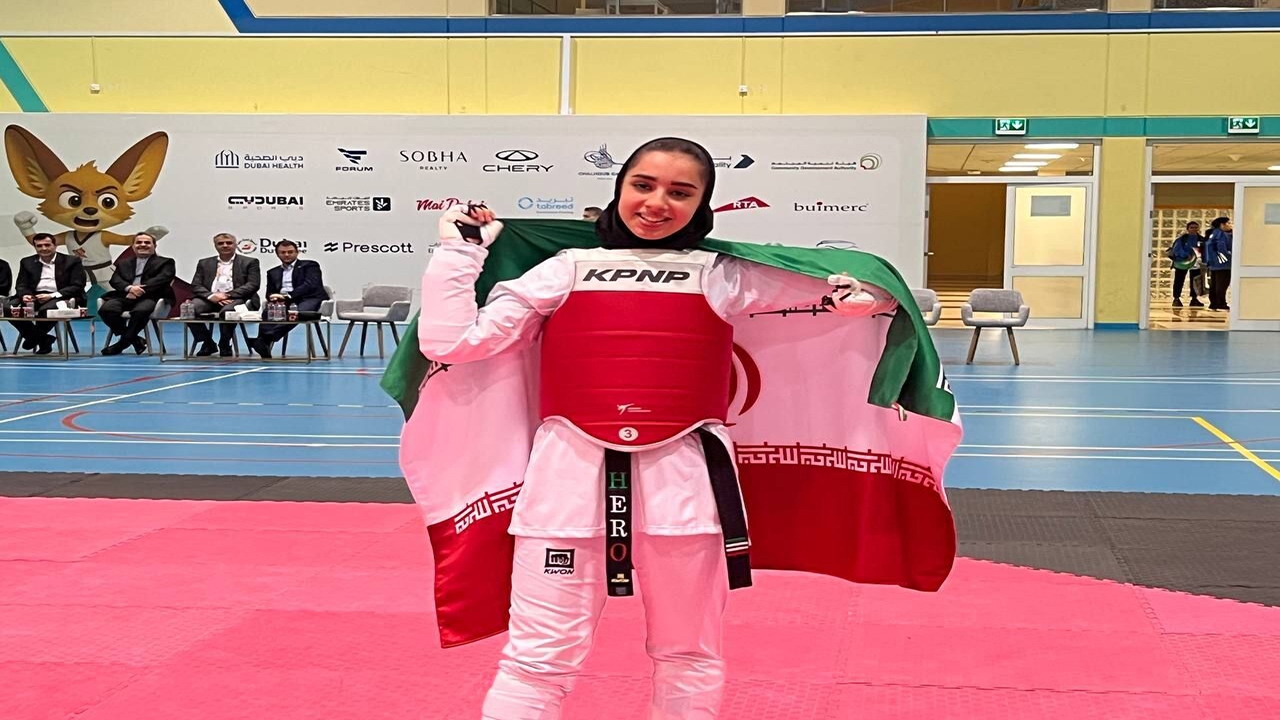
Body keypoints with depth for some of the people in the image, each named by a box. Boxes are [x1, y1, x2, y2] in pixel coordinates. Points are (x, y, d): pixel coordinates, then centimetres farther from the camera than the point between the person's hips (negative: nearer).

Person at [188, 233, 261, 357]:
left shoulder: (249, 262, 11)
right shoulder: (204, 263, 20)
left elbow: (253, 285, -2)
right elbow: (196, 285, 10)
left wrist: (228, 295, -14)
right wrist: (211, 296, -13)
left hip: (236, 299, -3)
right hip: (211, 299, 3)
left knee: (227, 311, -39)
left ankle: (224, 345, -13)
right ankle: (207, 343, -7)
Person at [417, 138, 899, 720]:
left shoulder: (723, 277, 7)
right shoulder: (565, 272, 8)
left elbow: (853, 295, 9)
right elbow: (451, 342, 6)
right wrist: (461, 249, 10)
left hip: (682, 479, 1)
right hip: (571, 475, -1)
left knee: (688, 655, 15)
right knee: (538, 659, 2)